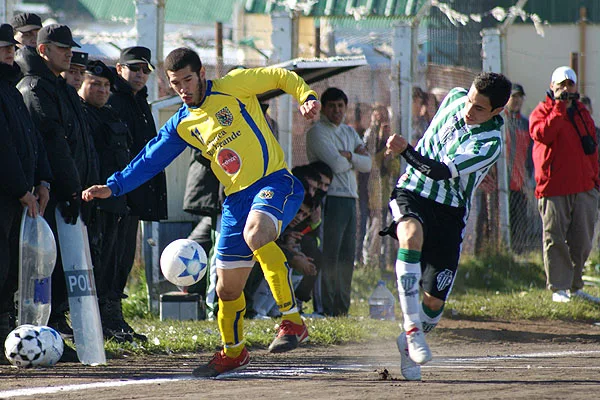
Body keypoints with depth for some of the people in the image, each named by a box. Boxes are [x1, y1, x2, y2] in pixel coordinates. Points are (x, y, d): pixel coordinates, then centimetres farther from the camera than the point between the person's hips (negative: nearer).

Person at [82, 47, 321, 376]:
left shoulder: (233, 87, -3)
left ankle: (292, 321, -34)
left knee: (255, 234, -39)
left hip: (274, 181, -6)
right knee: (227, 288, 7)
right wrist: (113, 187, 9)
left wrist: (307, 98, -15)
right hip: (237, 198, 6)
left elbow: (281, 76, 2)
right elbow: (150, 160, 18)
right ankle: (233, 352, 33)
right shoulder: (182, 125, 13)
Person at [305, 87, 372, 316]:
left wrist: (348, 156, -8)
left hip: (350, 200, 8)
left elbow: (367, 164, 9)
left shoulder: (350, 132, 20)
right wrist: (356, 158, 4)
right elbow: (335, 164, -14)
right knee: (329, 257, -9)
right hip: (331, 200, -8)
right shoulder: (317, 132, -3)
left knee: (347, 257, 8)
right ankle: (326, 310, -9)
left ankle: (342, 309, 12)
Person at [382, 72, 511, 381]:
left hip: (449, 212, -2)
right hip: (412, 191, 2)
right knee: (412, 234, -35)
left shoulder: (491, 143, -18)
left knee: (434, 301, -5)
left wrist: (406, 151, -38)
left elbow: (440, 171, -27)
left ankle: (408, 345, 27)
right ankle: (411, 326, -36)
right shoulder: (455, 98, -3)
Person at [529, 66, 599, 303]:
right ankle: (558, 288, -1)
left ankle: (575, 286, 16)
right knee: (555, 240, -5)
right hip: (554, 188, -5)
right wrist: (559, 108, -17)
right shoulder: (542, 112, 2)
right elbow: (542, 134, -20)